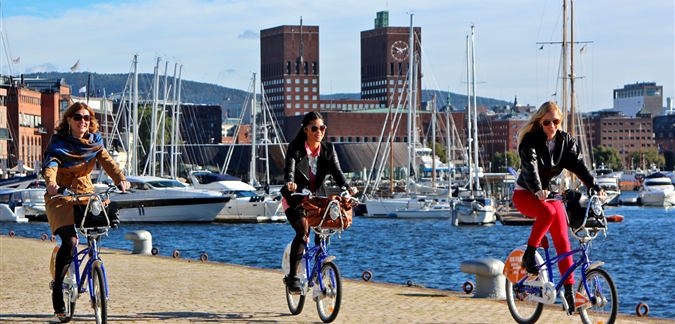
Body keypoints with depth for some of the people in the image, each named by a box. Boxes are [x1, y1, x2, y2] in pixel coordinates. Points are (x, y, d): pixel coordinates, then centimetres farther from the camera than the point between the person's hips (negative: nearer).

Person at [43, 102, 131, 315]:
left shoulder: (94, 142, 6)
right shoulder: (58, 142, -6)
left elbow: (107, 162, -10)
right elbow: (50, 165, -23)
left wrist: (120, 179, -30)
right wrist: (51, 183, -45)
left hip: (85, 194, 5)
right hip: (61, 197, -5)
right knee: (69, 241, -24)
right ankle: (57, 290, -11)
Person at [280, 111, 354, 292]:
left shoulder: (328, 150, -2)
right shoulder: (295, 148, -11)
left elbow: (337, 171, -14)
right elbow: (289, 169, -26)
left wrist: (346, 187, -35)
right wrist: (290, 182, -50)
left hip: (318, 197, 4)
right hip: (296, 198, -4)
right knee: (303, 230, -25)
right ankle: (292, 276, -18)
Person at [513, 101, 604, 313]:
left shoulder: (565, 141, -2)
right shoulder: (530, 141, -16)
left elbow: (579, 165, -14)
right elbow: (530, 167, -31)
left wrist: (595, 187, -29)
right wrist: (538, 190, -50)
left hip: (550, 192, 5)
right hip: (525, 194, -5)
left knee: (562, 240, -8)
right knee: (548, 211, -37)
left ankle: (569, 289, -6)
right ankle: (529, 255, -22)